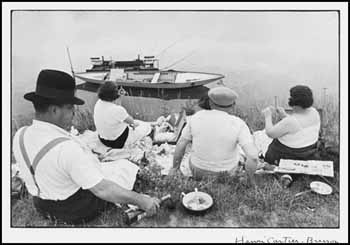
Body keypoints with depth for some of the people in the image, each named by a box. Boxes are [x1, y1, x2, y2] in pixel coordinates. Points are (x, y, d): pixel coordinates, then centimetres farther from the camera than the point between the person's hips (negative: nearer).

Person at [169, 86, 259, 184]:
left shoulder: (197, 117, -15)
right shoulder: (238, 124, -22)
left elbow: (181, 144, -8)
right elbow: (253, 156, -29)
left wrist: (174, 168, 5)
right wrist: (250, 177, -11)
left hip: (198, 169, 1)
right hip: (226, 172, -1)